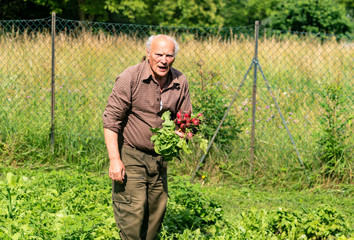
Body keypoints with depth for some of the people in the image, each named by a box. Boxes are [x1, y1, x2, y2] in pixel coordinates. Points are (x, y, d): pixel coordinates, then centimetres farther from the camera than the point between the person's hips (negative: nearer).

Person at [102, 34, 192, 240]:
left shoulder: (180, 82, 1)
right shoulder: (130, 78, -14)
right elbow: (111, 120, -14)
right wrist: (115, 159, -20)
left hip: (159, 158, 5)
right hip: (130, 155, -5)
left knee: (157, 212, 9)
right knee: (133, 212, -12)